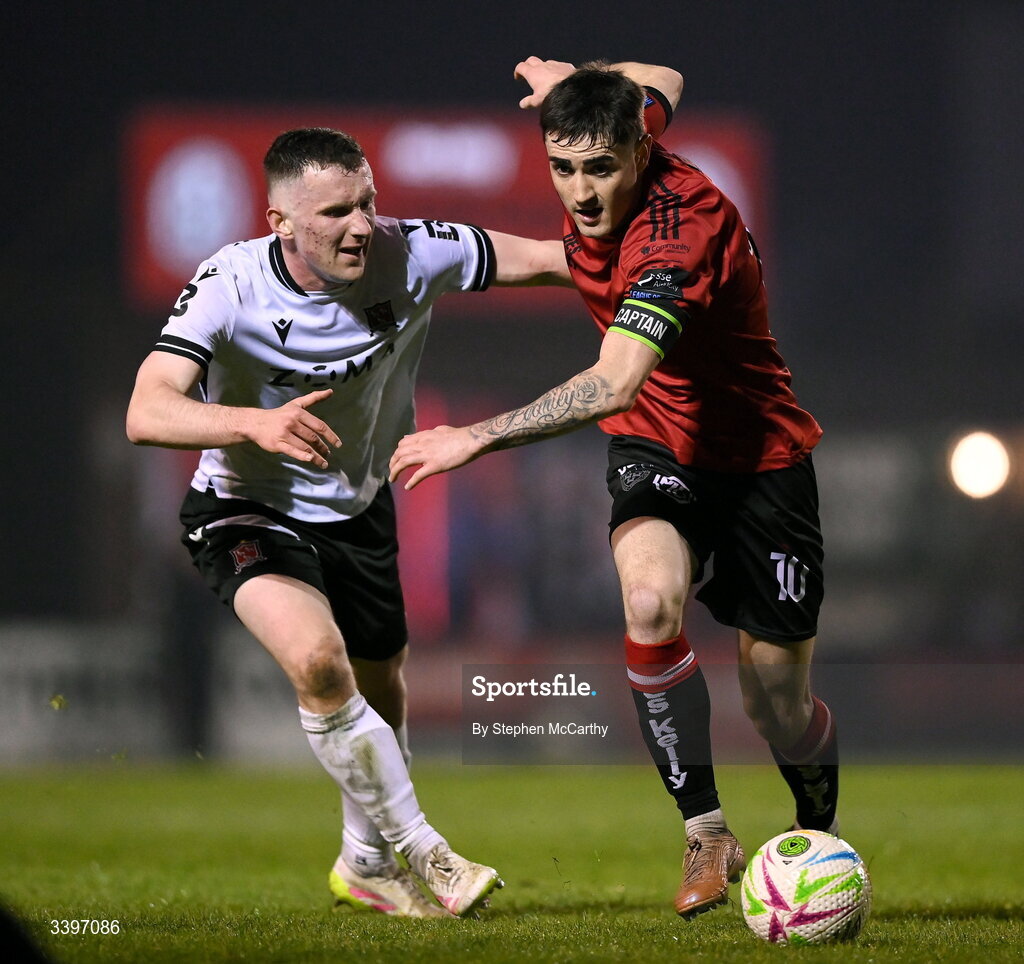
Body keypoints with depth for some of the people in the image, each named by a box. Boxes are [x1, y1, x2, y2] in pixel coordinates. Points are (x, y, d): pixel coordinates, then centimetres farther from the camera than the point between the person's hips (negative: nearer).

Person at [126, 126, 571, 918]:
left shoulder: (409, 256, -20)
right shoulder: (232, 284, -28)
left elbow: (543, 257, -10)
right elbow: (147, 414, -38)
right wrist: (255, 423, -54)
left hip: (358, 511, 5)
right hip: (247, 512, -5)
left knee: (382, 696, 18)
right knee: (318, 661, -30)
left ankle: (366, 864, 45)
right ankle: (421, 852, -15)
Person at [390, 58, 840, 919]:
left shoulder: (680, 228, -32)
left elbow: (614, 385, -42)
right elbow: (658, 89, 16)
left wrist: (478, 437, -43)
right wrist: (570, 82, 29)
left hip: (758, 458, -5)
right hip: (656, 450, 5)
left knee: (780, 711, 2)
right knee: (650, 598, -28)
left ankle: (821, 834, 36)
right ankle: (706, 833, -17)